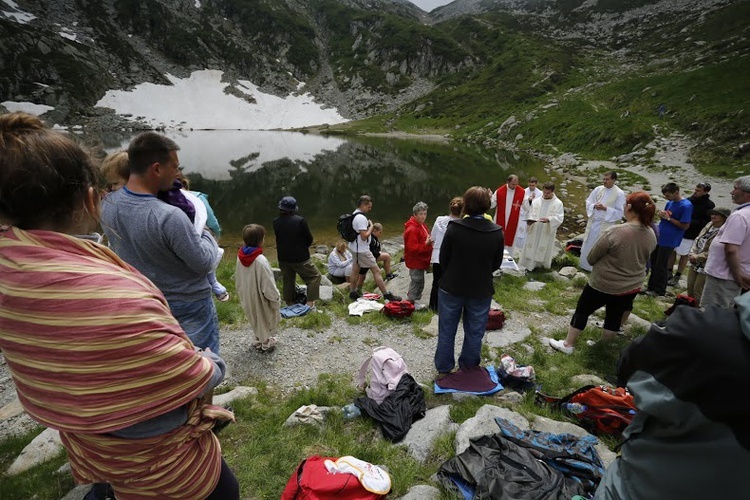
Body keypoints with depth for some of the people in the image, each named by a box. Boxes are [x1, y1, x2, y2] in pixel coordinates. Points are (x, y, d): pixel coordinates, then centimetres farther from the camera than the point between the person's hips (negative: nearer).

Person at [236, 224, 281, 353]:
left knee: (255, 320, 26)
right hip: (260, 298, -6)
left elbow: (237, 280, 3)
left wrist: (242, 294, 16)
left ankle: (259, 340, 45)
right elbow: (268, 285, -25)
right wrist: (276, 299, -12)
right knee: (265, 320, 19)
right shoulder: (260, 260, -31)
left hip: (247, 297, 6)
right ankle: (266, 343, 38)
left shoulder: (240, 257, -9)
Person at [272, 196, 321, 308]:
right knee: (315, 276, 9)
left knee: (287, 280, 19)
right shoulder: (300, 221, -19)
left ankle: (289, 303, 31)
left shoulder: (276, 222, -4)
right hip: (299, 258, -5)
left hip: (283, 257, 5)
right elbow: (309, 239, -10)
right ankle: (310, 302, 4)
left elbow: (278, 238, 7)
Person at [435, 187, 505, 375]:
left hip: (451, 288, -1)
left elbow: (443, 258, -9)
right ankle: (468, 368, 34)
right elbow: (497, 264, 0)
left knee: (447, 331, 15)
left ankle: (443, 369, 29)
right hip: (481, 291, 1)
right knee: (474, 333, 19)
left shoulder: (454, 227, -17)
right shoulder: (497, 232, -11)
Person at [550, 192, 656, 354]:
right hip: (632, 287, 6)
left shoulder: (615, 232, -25)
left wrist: (604, 263, 7)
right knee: (614, 316, 20)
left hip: (603, 284, -5)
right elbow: (641, 260, 10)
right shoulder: (651, 236, -5)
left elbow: (591, 258, -15)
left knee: (582, 312, 11)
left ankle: (568, 345, 21)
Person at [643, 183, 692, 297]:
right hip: (659, 237, 7)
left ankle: (659, 290, 16)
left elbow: (685, 226, -16)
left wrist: (668, 218, -19)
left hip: (669, 241, -7)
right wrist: (661, 214, -6)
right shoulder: (670, 203, 7)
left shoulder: (686, 206, -15)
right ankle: (651, 287, 26)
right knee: (654, 263, 14)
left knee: (661, 266, 2)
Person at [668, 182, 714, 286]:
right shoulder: (689, 199, 5)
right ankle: (669, 273, 20)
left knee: (684, 255, 5)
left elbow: (706, 222, -15)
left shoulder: (709, 205, -9)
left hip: (689, 235, -5)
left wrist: (690, 222, -22)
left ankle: (677, 277, 14)